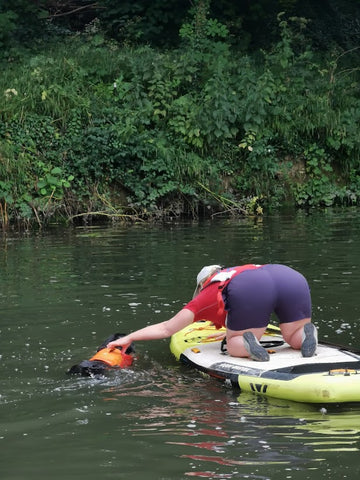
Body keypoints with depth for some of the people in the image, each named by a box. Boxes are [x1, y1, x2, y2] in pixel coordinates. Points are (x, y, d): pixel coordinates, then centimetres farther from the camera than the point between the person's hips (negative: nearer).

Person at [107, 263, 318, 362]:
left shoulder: (205, 297, 31)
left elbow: (166, 328, 38)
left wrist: (129, 338, 48)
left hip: (250, 289, -4)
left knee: (234, 346, 14)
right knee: (296, 340, 20)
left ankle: (246, 344, -18)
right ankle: (307, 330, -12)